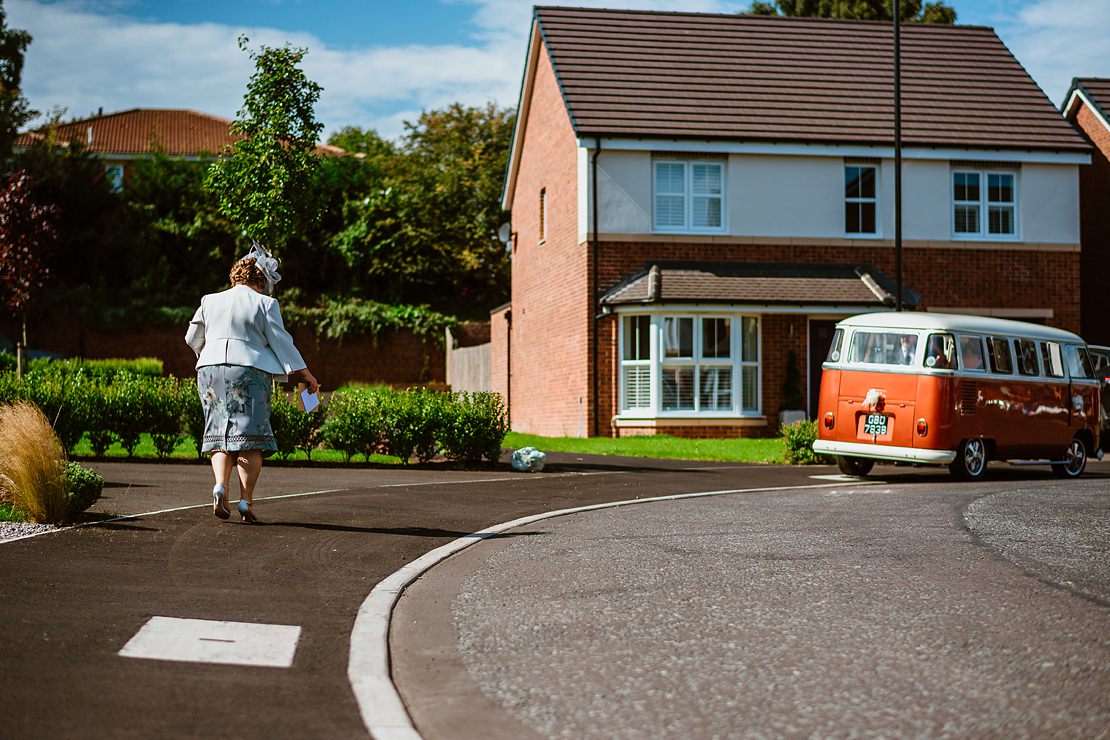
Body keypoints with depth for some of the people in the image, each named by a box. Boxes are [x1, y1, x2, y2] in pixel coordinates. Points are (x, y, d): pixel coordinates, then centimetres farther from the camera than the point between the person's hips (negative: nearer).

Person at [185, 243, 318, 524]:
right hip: (249, 373, -4)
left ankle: (220, 485, -12)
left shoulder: (210, 301, 13)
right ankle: (246, 501, -11)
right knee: (249, 437, -4)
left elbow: (193, 338, 22)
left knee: (220, 433, 11)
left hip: (210, 370, 4)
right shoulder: (264, 304, -1)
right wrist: (306, 375, 5)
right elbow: (282, 342, -2)